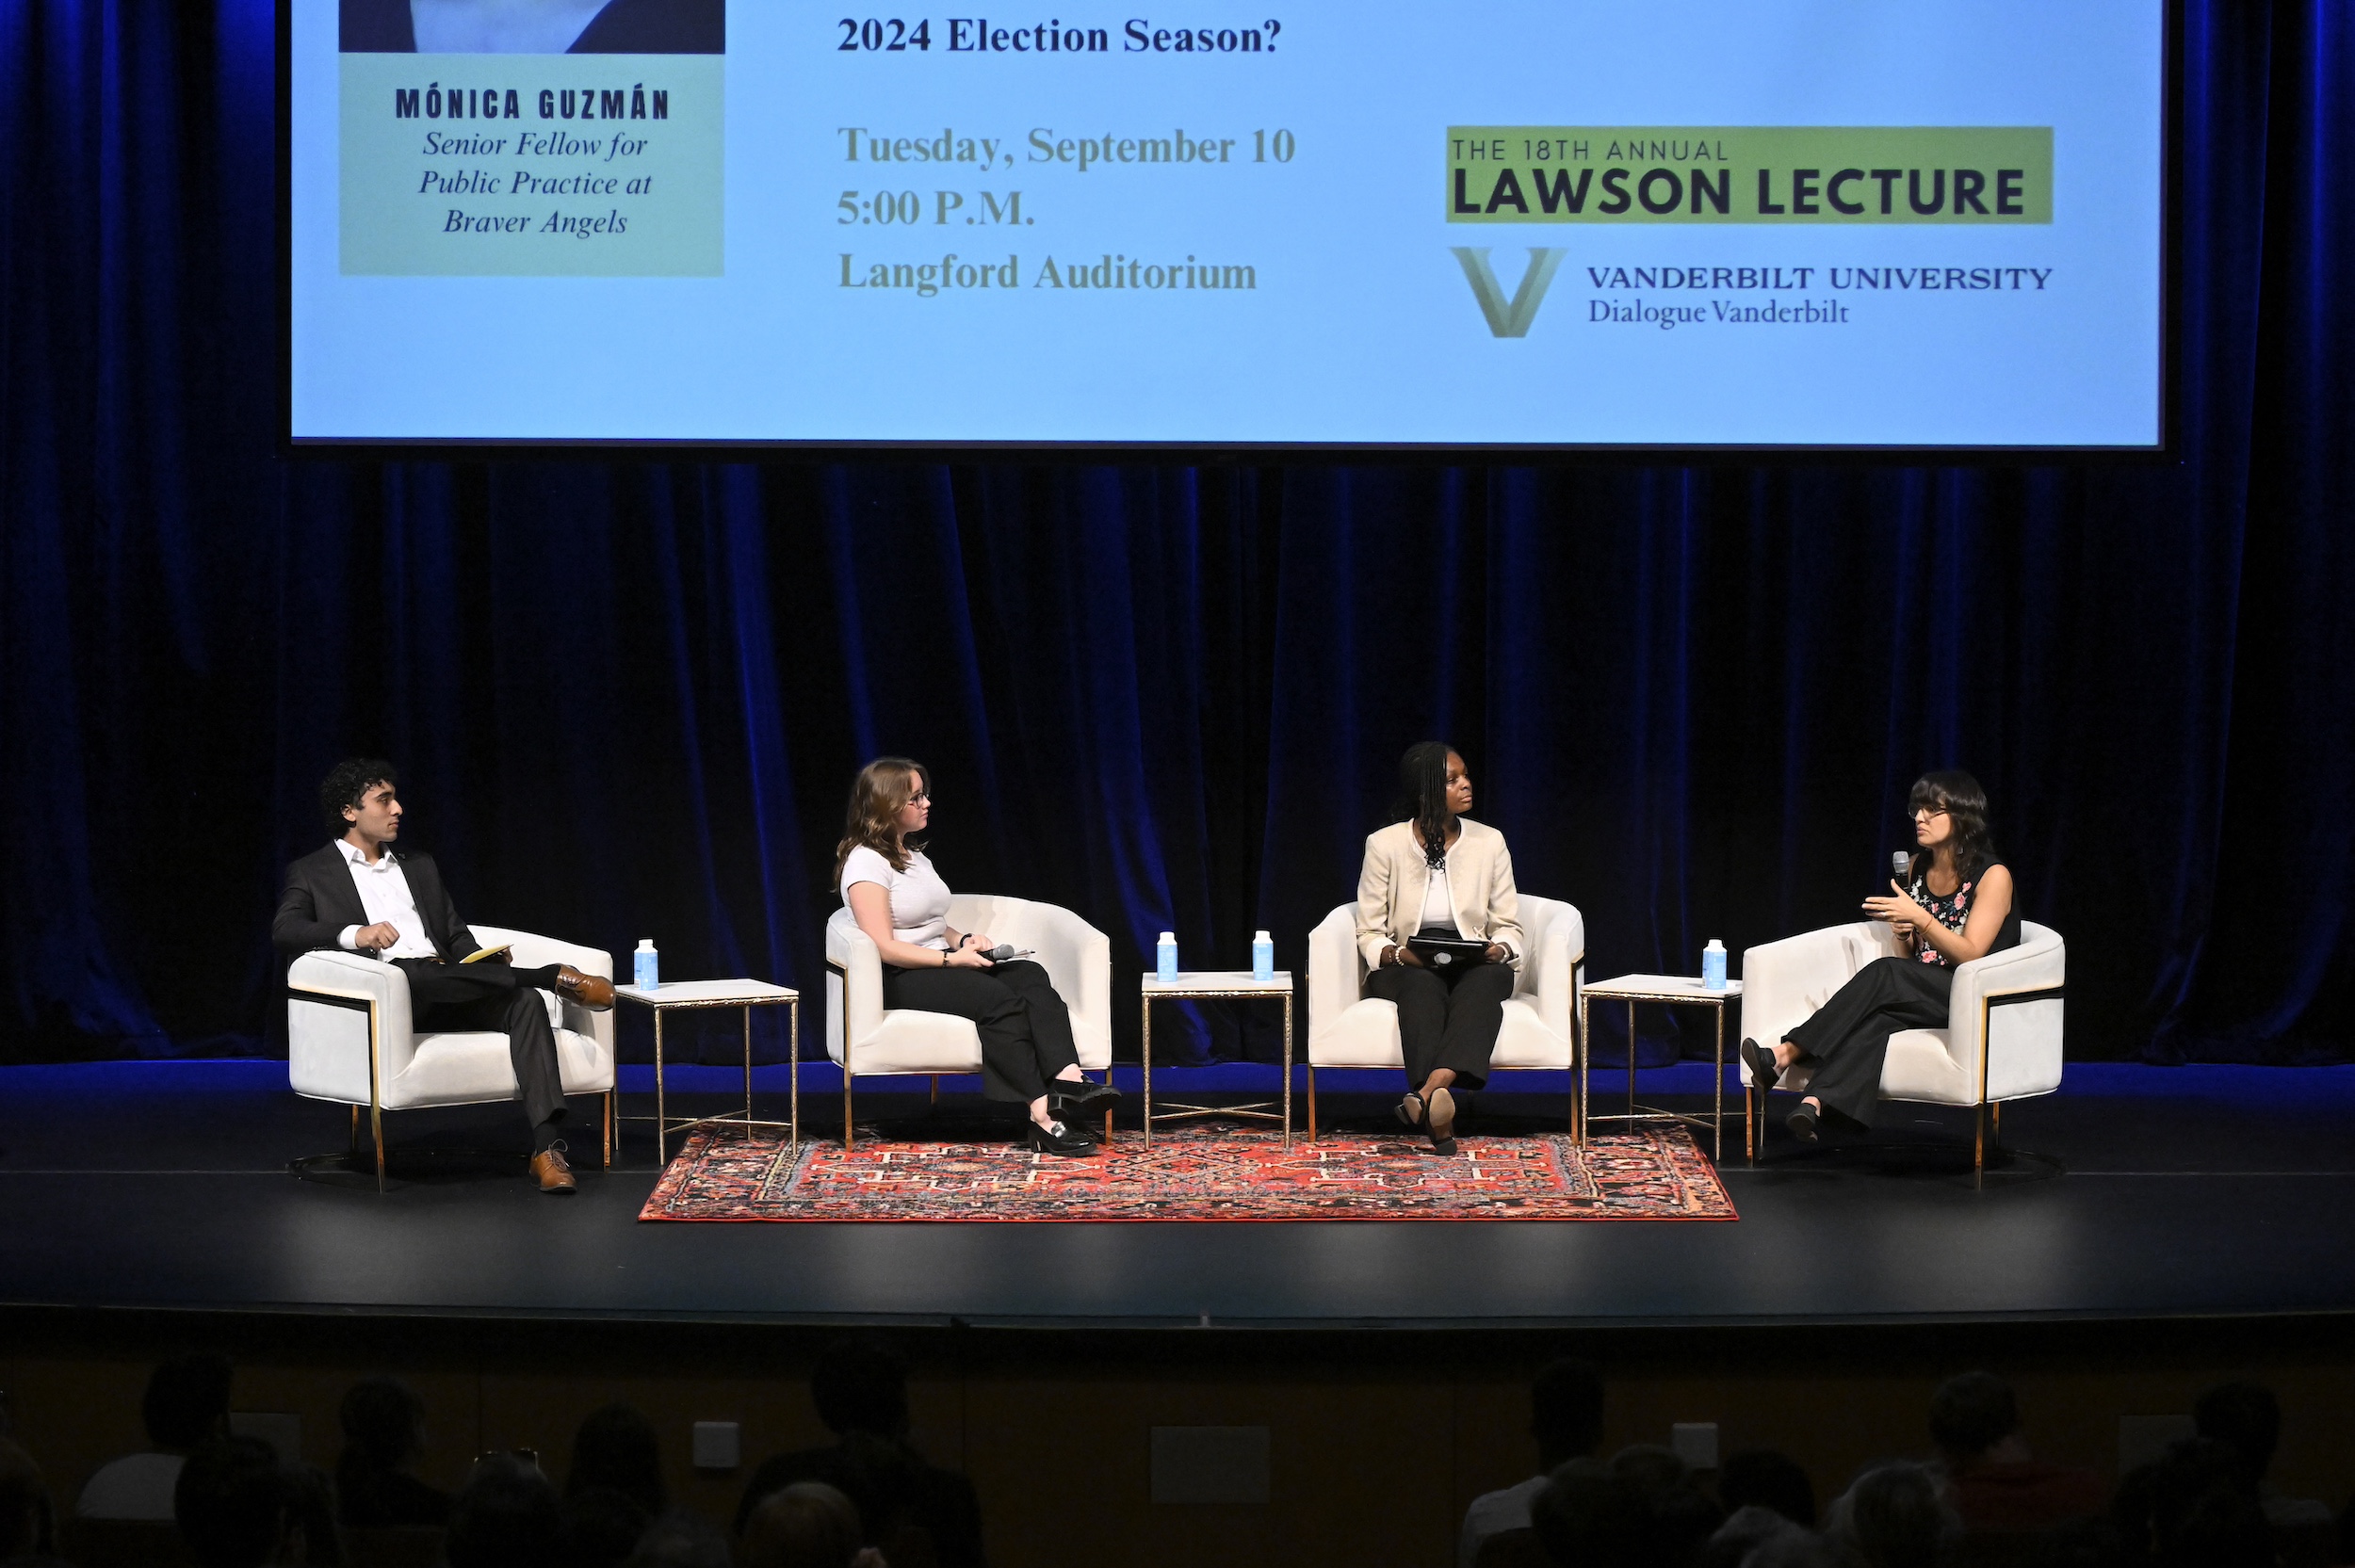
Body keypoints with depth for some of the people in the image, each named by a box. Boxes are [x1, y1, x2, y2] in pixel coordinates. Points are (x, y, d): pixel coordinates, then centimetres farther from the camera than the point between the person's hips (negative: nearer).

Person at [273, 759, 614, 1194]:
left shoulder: (419, 867, 29)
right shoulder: (312, 873, 13)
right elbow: (284, 930, -6)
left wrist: (485, 969, -2)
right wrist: (354, 934, -25)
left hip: (448, 992, 4)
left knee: (524, 1001, -26)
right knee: (407, 971, -40)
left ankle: (547, 1147, -39)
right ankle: (553, 975, -29)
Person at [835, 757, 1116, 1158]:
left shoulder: (914, 857, 22)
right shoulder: (866, 864, -8)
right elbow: (884, 946, -16)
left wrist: (964, 940, 5)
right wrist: (951, 958, -18)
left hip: (940, 965, 8)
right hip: (900, 979, -8)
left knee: (1030, 975, -21)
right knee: (1000, 999, -32)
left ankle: (1067, 1081, -43)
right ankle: (1042, 1115, -40)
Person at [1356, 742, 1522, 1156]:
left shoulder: (1489, 842, 7)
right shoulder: (1385, 845, 1)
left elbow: (1508, 926, 9)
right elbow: (1369, 933, 1)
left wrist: (1500, 949, -15)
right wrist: (1396, 954, -21)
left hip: (1474, 968, 1)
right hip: (1403, 969, -1)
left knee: (1488, 978, -36)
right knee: (1423, 985, -38)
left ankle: (1430, 1090, -60)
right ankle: (1438, 1115, -56)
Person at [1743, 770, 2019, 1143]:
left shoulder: (1992, 876, -6)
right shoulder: (1917, 867, 13)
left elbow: (1970, 955, -13)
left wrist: (1919, 918, -24)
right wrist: (1905, 933, -1)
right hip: (1920, 998, 6)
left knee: (1883, 975, -32)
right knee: (1878, 1017, -31)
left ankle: (1784, 1056, -41)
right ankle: (1816, 1103, -54)